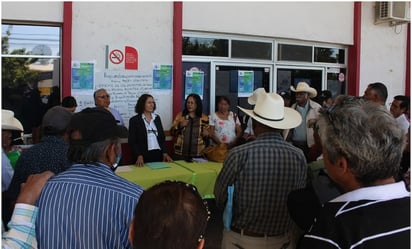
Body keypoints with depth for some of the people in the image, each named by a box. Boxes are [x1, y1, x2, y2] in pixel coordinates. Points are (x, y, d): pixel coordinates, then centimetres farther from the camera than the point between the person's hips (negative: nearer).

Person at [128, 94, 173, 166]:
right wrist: (139, 156, -17)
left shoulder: (157, 118, 12)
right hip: (144, 155, -4)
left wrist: (165, 153, 3)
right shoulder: (134, 120, -2)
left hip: (158, 154, 4)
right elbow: (132, 142, -5)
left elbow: (162, 137, 14)